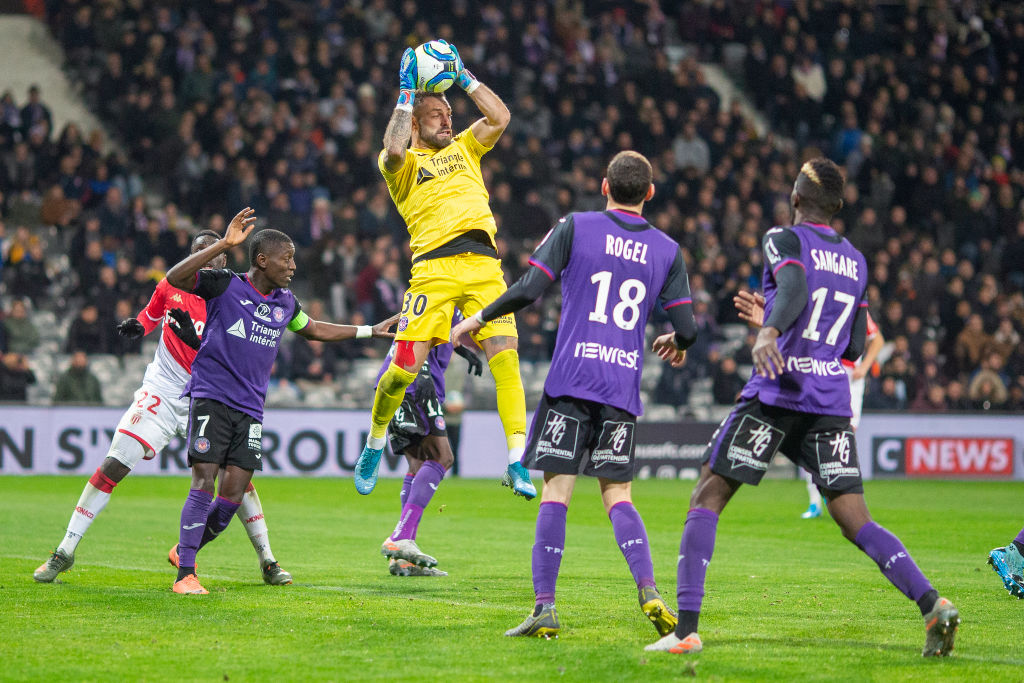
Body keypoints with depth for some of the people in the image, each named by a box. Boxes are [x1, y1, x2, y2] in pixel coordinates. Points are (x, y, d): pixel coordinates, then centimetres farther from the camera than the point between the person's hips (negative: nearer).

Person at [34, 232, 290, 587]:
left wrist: (196, 340, -30)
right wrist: (136, 325, 0)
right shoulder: (171, 287, 0)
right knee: (113, 466, -10)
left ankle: (267, 561, 9)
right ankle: (65, 551, -2)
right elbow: (150, 317, 22)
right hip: (162, 393, 1)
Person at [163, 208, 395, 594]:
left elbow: (314, 330, 32)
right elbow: (175, 279, -22)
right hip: (211, 398, -5)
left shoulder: (285, 302, 12)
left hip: (250, 409, 5)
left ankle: (184, 551, 21)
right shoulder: (225, 286, -6)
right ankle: (185, 573, -9)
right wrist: (223, 245, -30)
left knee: (233, 496, -3)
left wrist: (371, 331, 31)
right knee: (204, 481, -15)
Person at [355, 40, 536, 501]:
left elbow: (499, 118, 12)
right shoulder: (402, 164, 12)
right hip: (434, 268, -3)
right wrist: (407, 93, -4)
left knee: (504, 355, -13)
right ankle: (374, 444, 19)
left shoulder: (463, 148, 25)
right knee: (406, 365, -7)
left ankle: (516, 463, -17)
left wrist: (464, 78, 12)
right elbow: (394, 150, -12)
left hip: (483, 265, 3)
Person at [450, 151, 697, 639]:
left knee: (555, 493, -2)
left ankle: (544, 607, -10)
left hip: (570, 381, -2)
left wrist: (478, 318, 9)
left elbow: (528, 290, -5)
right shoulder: (667, 250, 10)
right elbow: (686, 328, 5)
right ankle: (648, 590, -13)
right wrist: (677, 343, 30)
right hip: (623, 386, 2)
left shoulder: (575, 227, 3)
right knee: (617, 495, 8)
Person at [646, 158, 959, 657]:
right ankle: (932, 604, -17)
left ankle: (686, 628, -10)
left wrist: (770, 330, -39)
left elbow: (795, 288, -21)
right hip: (832, 402, 5)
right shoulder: (857, 262, 20)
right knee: (856, 522, 3)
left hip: (776, 394, -5)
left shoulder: (784, 240, 2)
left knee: (706, 499, 1)